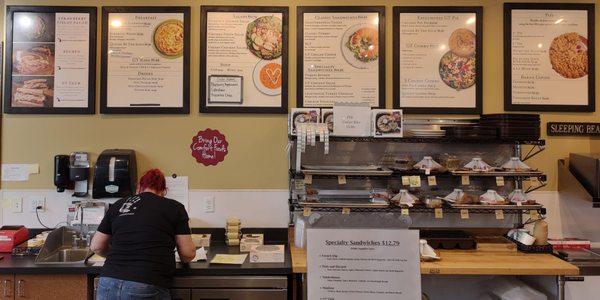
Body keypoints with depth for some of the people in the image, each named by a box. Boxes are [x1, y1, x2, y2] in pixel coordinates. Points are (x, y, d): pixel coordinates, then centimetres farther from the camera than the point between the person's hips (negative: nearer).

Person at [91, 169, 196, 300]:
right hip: (147, 287, -3)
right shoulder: (175, 207, 4)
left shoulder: (119, 205, 12)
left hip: (109, 284, 3)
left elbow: (96, 247, 16)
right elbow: (188, 254, 1)